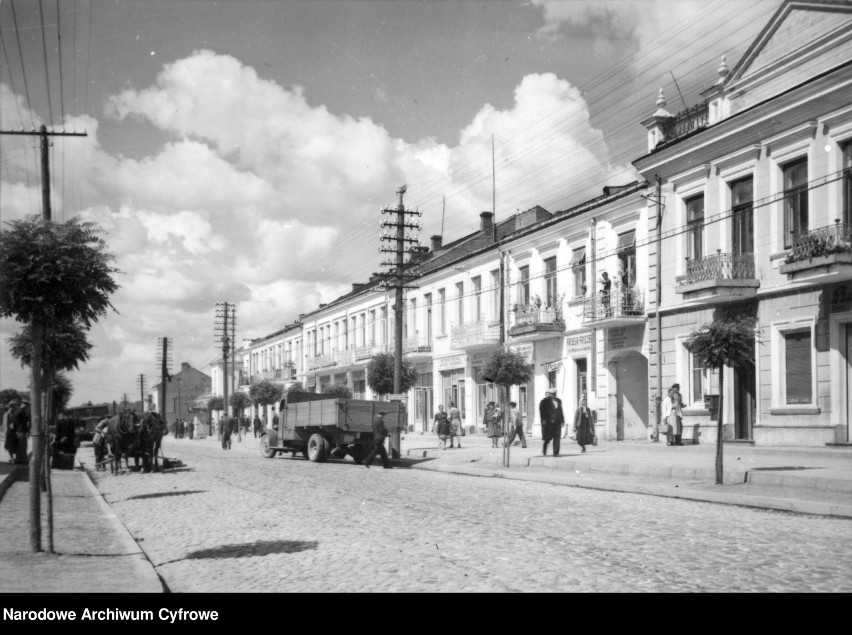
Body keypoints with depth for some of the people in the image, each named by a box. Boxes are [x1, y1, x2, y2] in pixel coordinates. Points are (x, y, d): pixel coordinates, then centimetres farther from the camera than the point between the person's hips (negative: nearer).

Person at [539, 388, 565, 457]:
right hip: (548, 422, -4)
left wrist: (562, 421, 14)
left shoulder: (558, 401, 17)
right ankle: (544, 448, 26)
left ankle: (556, 453, -1)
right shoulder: (545, 401, 0)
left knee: (557, 438, -2)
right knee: (548, 437, 0)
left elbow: (560, 411, 19)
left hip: (557, 422, 4)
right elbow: (541, 411, -5)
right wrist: (543, 419, -14)